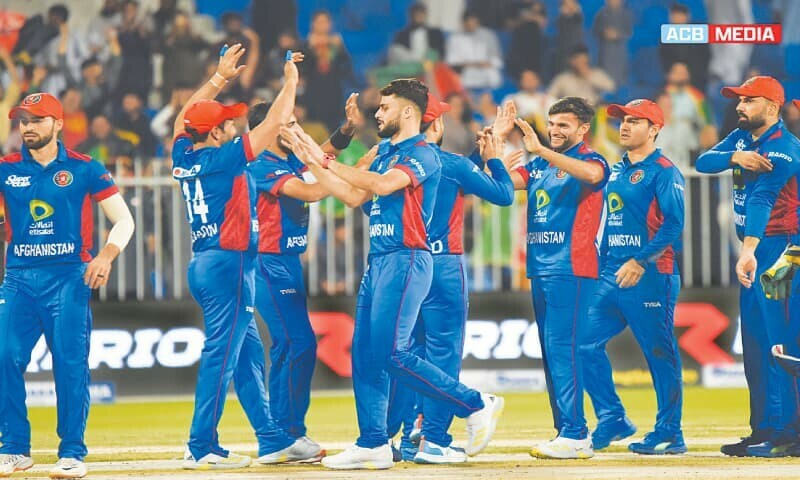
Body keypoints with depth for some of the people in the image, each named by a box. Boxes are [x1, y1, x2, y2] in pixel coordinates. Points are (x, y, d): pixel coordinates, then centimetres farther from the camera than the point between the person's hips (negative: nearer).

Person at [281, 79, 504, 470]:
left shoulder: (421, 155, -10)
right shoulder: (386, 152, 18)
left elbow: (382, 184, -25)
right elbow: (354, 196, 19)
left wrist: (326, 162, -21)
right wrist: (310, 161, 15)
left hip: (406, 259, -9)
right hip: (378, 259, 9)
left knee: (390, 354, -14)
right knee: (364, 354, 6)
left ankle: (476, 405, -4)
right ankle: (373, 444, 9)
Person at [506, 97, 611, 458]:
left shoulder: (588, 159, -4)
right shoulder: (539, 165, 17)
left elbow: (593, 174, -27)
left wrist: (540, 150, -33)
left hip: (571, 269, -8)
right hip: (540, 269, 8)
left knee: (562, 350, -14)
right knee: (551, 353, 8)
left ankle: (574, 436, -15)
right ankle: (568, 433, 12)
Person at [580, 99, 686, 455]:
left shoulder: (664, 172, -7)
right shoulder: (615, 172, 18)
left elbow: (673, 224, -16)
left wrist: (641, 261, -24)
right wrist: (603, 264, 16)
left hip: (649, 278, -8)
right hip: (611, 276, 8)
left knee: (660, 355, -3)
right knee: (586, 342, 2)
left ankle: (669, 435, 3)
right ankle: (612, 419, 10)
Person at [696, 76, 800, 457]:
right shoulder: (741, 138, 12)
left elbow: (762, 199, -30)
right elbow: (703, 163, 3)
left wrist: (749, 251, -41)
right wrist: (734, 157, -18)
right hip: (752, 246, 10)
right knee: (753, 339, 11)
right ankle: (761, 430, 16)